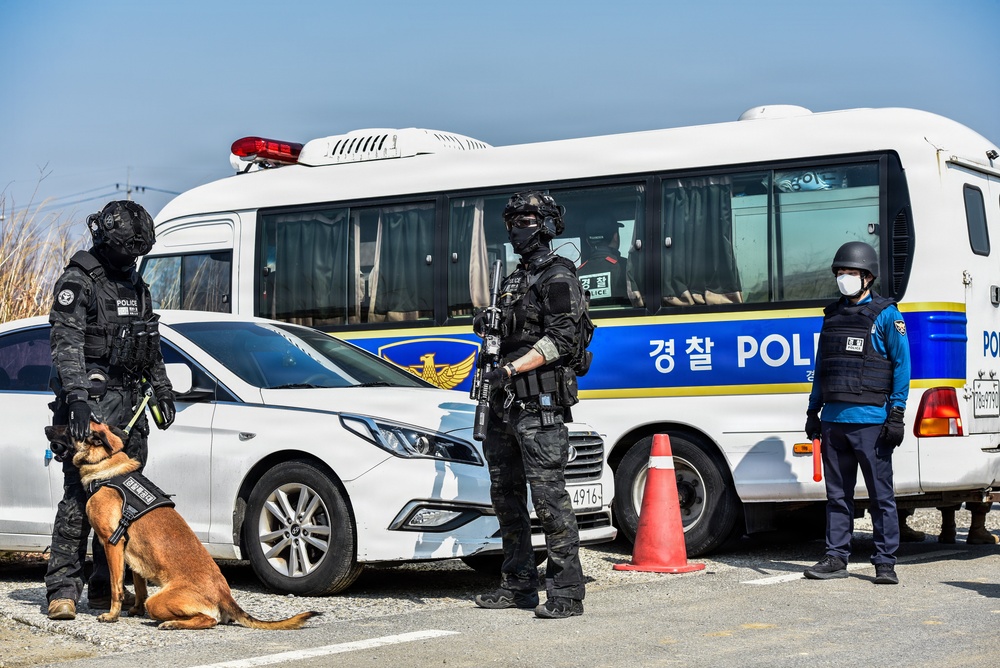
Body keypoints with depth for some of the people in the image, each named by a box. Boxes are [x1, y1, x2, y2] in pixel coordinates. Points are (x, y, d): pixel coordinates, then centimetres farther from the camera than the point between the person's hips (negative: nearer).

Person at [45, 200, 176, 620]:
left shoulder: (135, 285, 18)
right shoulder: (77, 282, -6)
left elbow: (151, 348, 28)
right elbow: (67, 345, -16)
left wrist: (162, 390, 23)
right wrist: (76, 397, -27)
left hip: (128, 404, 7)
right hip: (90, 402, -7)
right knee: (80, 494, -12)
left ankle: (105, 587, 12)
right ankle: (63, 588, -10)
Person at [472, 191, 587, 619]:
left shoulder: (558, 277, -5)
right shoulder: (515, 279, 21)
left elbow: (561, 339, -15)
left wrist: (511, 369, -20)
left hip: (540, 406, -9)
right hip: (506, 404, 9)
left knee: (548, 494, -12)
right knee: (507, 495, 12)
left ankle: (566, 592, -9)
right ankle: (518, 585, 21)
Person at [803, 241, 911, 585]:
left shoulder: (885, 314, 0)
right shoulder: (832, 315, 16)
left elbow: (902, 366, -3)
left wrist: (896, 414, -10)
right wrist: (813, 411, 16)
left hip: (870, 419, -5)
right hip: (834, 419, 6)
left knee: (881, 494, -1)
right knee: (837, 494, 9)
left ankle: (885, 562, 4)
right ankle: (836, 558, 15)